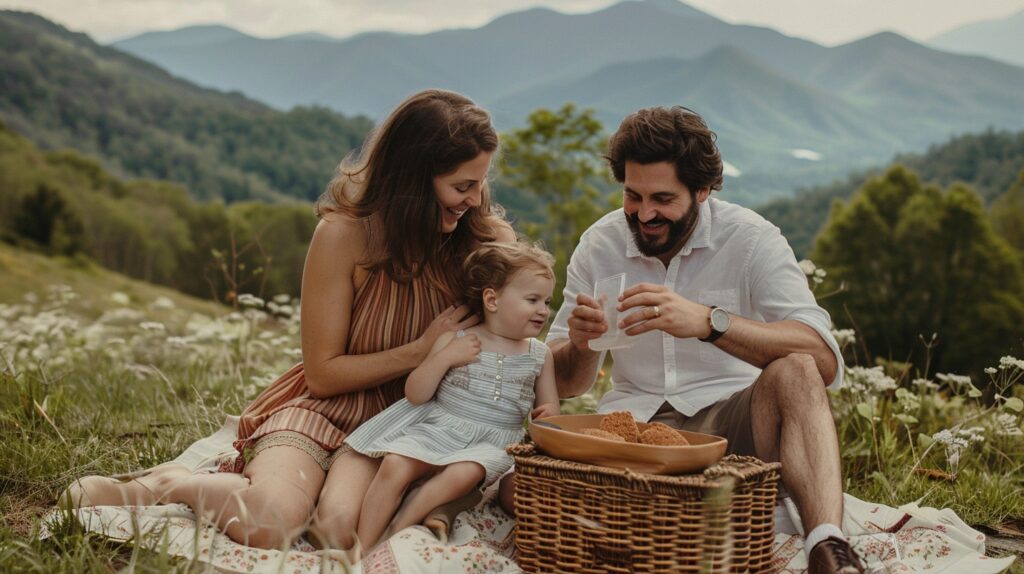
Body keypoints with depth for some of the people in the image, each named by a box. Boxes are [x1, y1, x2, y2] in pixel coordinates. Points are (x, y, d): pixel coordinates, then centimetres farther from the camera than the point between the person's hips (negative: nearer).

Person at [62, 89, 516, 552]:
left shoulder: (483, 239, -5)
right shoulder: (344, 233, -14)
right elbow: (323, 373, -8)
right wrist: (423, 349, -15)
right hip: (322, 406, -1)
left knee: (340, 528, -32)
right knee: (267, 523, -32)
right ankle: (167, 484, -2)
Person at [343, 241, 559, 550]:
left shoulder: (539, 355, 10)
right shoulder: (455, 340, 3)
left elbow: (547, 405, 17)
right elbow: (415, 395, 0)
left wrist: (548, 412, -8)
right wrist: (445, 357, -13)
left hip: (491, 443, 0)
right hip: (437, 429, 0)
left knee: (462, 474, -33)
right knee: (394, 465, -26)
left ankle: (398, 529, -24)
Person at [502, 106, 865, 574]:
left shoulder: (751, 239, -7)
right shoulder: (599, 245, 3)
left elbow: (823, 359, -22)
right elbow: (564, 385, 8)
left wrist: (708, 321, -35)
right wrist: (580, 347, -17)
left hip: (730, 420, -2)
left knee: (794, 372, -34)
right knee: (520, 484, -25)